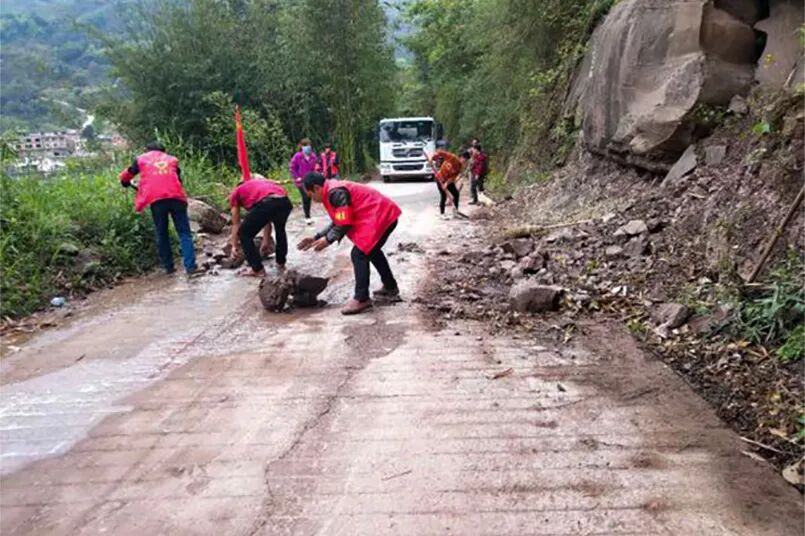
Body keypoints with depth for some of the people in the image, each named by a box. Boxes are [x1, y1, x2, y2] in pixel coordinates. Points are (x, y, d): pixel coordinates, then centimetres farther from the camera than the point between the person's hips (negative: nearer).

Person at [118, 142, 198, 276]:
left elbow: (125, 177, 30)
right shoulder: (172, 159, 27)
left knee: (162, 234, 12)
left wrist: (127, 184, 51)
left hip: (156, 199, 0)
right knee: (184, 233, 0)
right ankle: (190, 267, -10)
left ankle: (168, 267, 12)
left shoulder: (141, 159, 23)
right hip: (176, 197, 1)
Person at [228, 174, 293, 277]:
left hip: (266, 203, -6)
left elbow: (236, 224, 31)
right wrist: (266, 242, 49)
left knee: (244, 234, 17)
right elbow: (268, 220, 43)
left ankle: (257, 269, 17)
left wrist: (234, 246, 41)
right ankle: (281, 262, 44)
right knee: (280, 229, 37)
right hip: (285, 202, 6)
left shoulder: (236, 193, 30)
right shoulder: (264, 184, 43)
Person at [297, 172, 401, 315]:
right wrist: (317, 237, 17)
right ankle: (391, 289, 36)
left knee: (359, 254, -10)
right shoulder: (332, 191, 14)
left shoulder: (335, 192, -18)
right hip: (385, 213, 11)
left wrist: (328, 240, -6)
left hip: (380, 216, -11)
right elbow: (338, 222, 19)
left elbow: (345, 224, -17)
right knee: (371, 250, 25)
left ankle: (361, 299, -5)